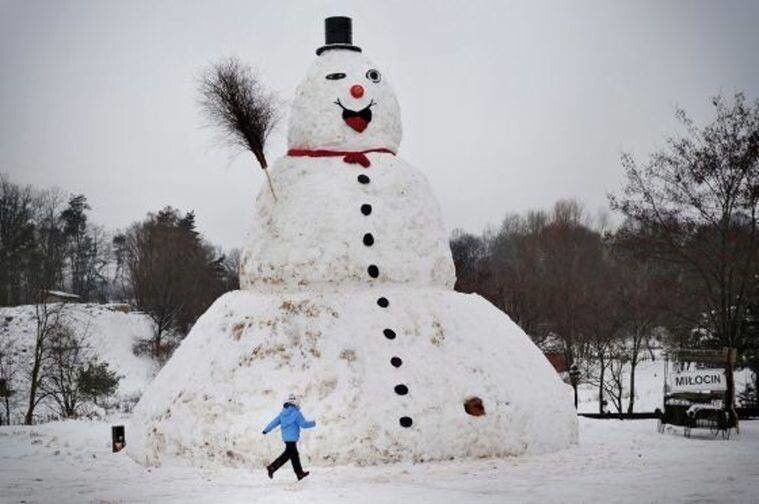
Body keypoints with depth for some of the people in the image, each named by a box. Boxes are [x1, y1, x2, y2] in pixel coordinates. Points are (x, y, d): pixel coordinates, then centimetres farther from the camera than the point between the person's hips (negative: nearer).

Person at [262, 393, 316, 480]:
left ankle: (299, 473, 20)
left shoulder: (282, 413, 8)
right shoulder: (296, 413, -13)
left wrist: (266, 430, 12)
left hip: (285, 437, 8)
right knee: (287, 455, -7)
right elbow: (303, 424, -10)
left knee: (294, 455, 14)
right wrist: (312, 423, 7)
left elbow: (275, 422, 8)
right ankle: (272, 468, -17)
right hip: (292, 437, -8)